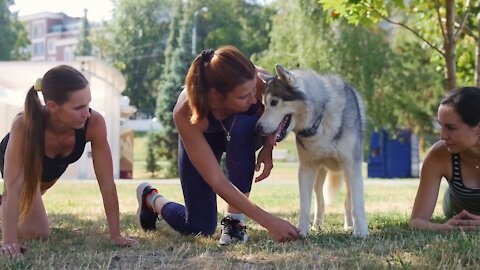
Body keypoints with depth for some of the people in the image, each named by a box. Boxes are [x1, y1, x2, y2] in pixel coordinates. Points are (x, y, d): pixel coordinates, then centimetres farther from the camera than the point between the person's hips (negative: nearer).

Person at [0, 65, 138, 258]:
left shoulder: (94, 123, -40)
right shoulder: (24, 125, -47)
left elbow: (107, 183, -33)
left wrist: (116, 235, -31)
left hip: (52, 165, 3)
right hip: (21, 162, -3)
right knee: (37, 233, -5)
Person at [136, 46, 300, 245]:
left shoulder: (257, 81, -38)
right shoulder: (186, 114, -42)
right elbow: (217, 181, -40)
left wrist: (268, 146, -29)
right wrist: (268, 222, -44)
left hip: (245, 133, 2)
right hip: (202, 138, -1)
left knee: (242, 125, -37)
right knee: (199, 227, -7)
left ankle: (234, 220, -24)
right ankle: (152, 198, 26)